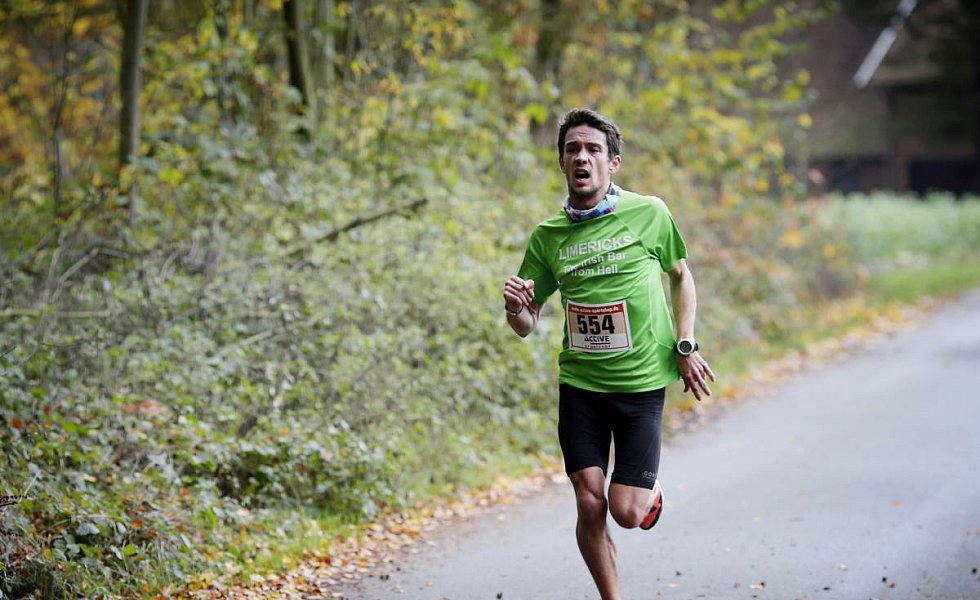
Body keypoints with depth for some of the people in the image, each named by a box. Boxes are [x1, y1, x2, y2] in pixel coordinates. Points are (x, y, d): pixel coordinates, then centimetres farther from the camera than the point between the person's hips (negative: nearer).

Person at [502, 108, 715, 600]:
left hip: (641, 383, -2)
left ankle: (649, 492, 32)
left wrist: (685, 346, 3)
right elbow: (526, 325, 7)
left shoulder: (649, 213, -3)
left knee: (626, 512, -5)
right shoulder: (548, 235, 2)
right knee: (589, 505, -4)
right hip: (579, 384, 2)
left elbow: (680, 275, 13)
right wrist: (515, 307, -16)